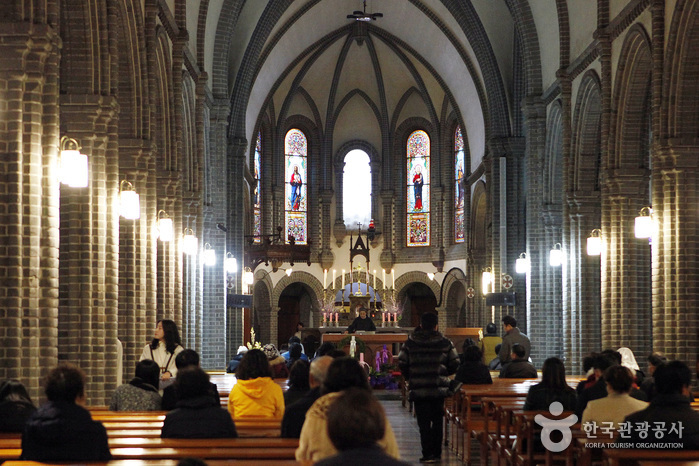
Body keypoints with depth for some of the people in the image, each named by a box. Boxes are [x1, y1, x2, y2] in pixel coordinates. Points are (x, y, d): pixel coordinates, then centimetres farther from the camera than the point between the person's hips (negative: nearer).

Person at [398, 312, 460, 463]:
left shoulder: (410, 343, 0)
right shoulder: (445, 343, 1)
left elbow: (402, 363, -1)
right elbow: (455, 364, 2)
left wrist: (410, 378, 16)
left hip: (418, 389, -1)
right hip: (439, 388, 1)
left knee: (424, 422, 2)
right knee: (437, 420, 13)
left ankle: (427, 454, -3)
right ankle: (437, 452, 14)